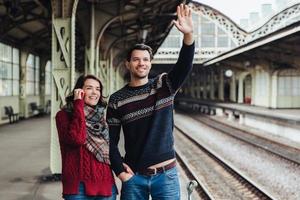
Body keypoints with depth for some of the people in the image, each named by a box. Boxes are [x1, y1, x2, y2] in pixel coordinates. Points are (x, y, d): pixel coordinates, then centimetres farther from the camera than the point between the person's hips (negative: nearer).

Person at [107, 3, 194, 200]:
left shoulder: (165, 85, 0)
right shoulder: (117, 100, 1)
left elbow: (184, 65, -18)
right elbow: (111, 140, 4)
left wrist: (188, 35, -34)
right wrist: (120, 171, -6)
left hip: (166, 174, 0)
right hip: (134, 176, 1)